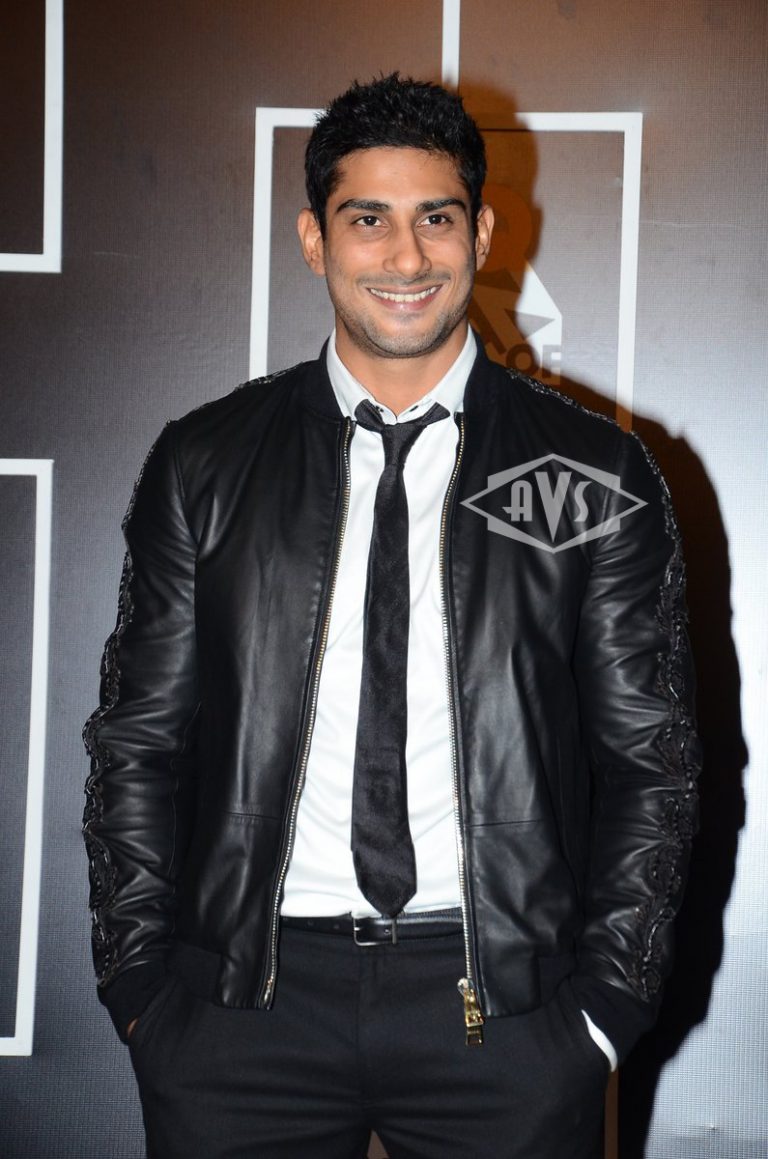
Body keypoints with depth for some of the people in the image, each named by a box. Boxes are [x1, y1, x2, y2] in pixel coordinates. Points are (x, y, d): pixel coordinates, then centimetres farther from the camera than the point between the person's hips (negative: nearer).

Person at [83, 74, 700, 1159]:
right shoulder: (203, 467, 5)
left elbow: (650, 765, 3)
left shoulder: (599, 478, 2)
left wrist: (606, 1002, -4)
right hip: (244, 997, 1)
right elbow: (138, 744, 6)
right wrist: (142, 988, 0)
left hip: (507, 1006, -1)